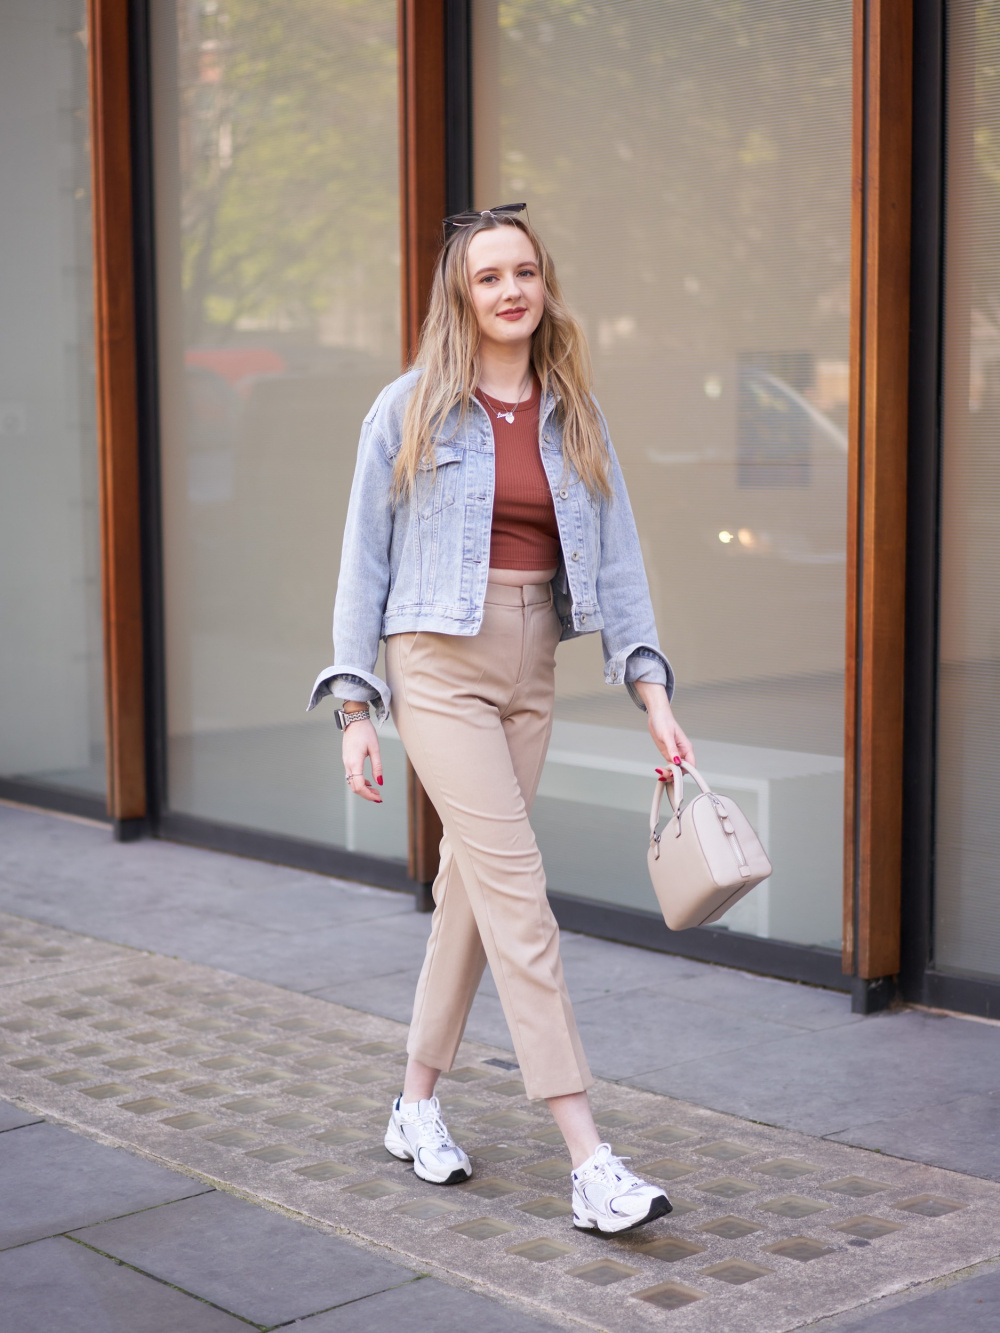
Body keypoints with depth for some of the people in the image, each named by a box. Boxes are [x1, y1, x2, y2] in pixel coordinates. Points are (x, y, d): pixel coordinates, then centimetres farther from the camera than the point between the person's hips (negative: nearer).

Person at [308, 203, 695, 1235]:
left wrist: (652, 694, -2)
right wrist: (355, 707, -3)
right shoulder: (411, 410, -2)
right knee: (518, 896, -12)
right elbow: (365, 560, 1)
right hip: (438, 663, -5)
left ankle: (417, 1106, 28)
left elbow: (614, 560, 7)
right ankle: (590, 1162, -13)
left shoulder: (575, 415, 8)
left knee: (472, 889, 11)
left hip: (532, 669, 5)